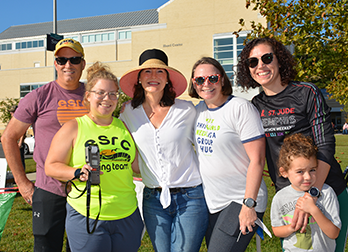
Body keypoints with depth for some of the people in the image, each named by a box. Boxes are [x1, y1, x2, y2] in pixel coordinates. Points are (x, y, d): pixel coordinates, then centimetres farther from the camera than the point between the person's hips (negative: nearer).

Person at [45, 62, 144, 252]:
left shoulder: (125, 127, 10)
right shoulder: (74, 127, -1)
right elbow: (51, 166, -3)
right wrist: (78, 173, -18)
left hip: (127, 217, 4)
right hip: (86, 218, -3)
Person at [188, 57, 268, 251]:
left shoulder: (240, 108, -14)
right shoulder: (198, 110, 6)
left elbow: (257, 159, -17)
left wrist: (249, 204, -20)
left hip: (241, 200, -7)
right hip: (211, 202, 7)